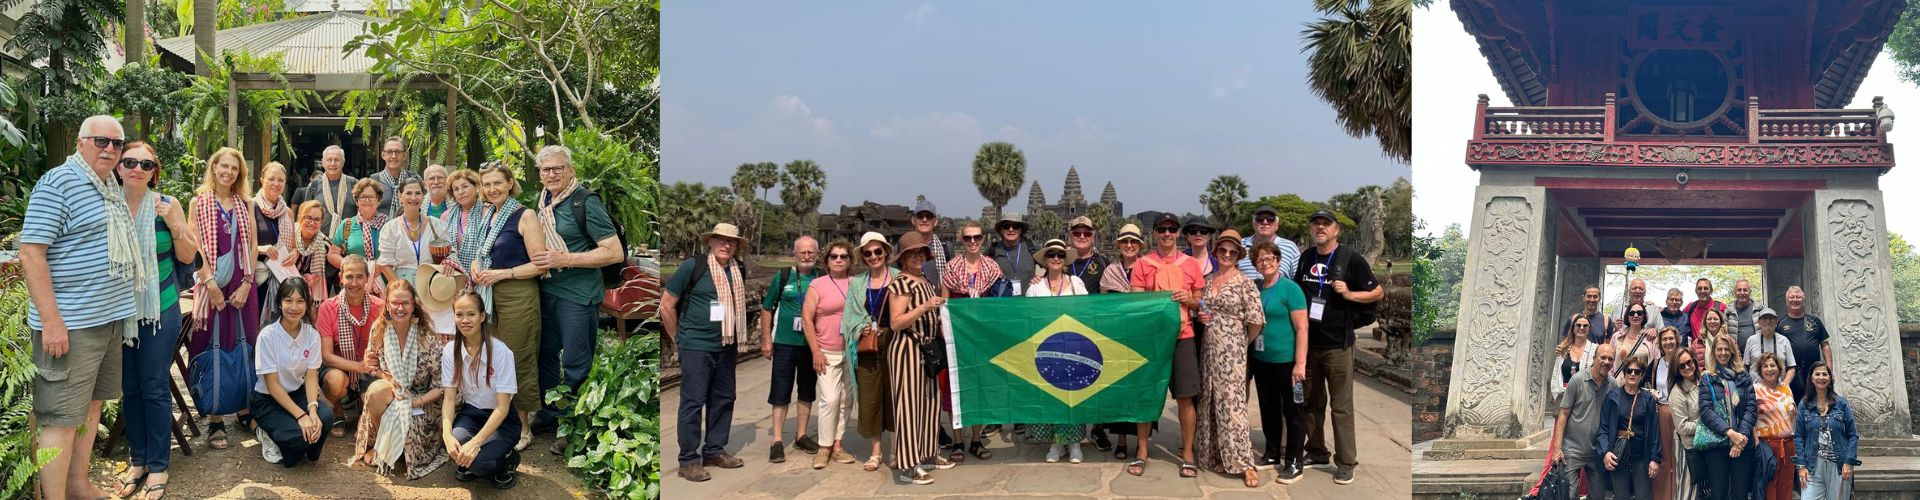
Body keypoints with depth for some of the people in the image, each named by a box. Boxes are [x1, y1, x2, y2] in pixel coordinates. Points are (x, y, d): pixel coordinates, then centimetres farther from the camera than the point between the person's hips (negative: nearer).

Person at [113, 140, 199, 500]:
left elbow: (188, 257, 0)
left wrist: (174, 224, -17)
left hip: (160, 310, -2)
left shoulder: (167, 205, -5)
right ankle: (137, 459, 25)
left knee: (155, 388, 2)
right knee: (129, 387, 11)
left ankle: (158, 466, 12)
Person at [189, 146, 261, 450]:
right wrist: (211, 285, -14)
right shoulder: (199, 203, 2)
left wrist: (247, 284, -5)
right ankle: (215, 420, 3)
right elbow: (195, 248, -5)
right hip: (212, 285, -3)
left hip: (241, 287, 3)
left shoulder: (245, 206, 11)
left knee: (243, 348, 5)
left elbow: (252, 247, 7)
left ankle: (244, 410, 15)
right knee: (213, 350, -1)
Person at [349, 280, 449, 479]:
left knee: (405, 418, -34)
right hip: (391, 389, 3)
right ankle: (377, 445, -6)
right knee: (376, 390, -31)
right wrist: (384, 376, -14)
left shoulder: (428, 336, -16)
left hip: (422, 399, -3)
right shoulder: (379, 328, -5)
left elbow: (440, 386, -11)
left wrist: (416, 401, -23)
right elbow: (373, 366, 8)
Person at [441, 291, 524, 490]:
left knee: (477, 461, -30)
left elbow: (503, 407, -19)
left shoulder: (501, 352, -18)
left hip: (501, 419, -3)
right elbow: (449, 398, -9)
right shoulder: (450, 351, -5)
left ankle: (507, 459, 3)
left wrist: (475, 443, -30)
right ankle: (466, 464, 4)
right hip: (470, 413, 4)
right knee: (456, 446, -31)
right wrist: (447, 434, -29)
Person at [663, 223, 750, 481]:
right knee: (693, 402, -3)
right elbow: (667, 304, -6)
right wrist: (679, 338, -1)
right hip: (696, 347, -6)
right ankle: (689, 460, 3)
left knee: (723, 400, 12)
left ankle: (714, 450, 26)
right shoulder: (693, 266, -10)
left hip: (727, 347, 6)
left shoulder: (739, 271, 6)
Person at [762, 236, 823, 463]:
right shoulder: (783, 277, -2)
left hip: (812, 345, 3)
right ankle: (778, 440, 5)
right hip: (785, 343, -2)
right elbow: (767, 308, 3)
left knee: (807, 392, 12)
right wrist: (766, 339, -2)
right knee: (781, 393, -1)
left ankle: (801, 436, 25)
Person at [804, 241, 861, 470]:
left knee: (846, 400, 5)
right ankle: (824, 448, 0)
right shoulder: (817, 285, -1)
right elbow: (807, 319, -3)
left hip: (853, 351, 3)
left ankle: (837, 444, 14)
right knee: (830, 399, -10)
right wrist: (816, 352, -8)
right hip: (828, 353, -3)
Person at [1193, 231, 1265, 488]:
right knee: (1211, 402, 8)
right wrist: (1200, 316, 0)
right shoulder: (1207, 281, 10)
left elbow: (1256, 320, -10)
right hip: (1209, 348, 6)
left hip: (1231, 351, -6)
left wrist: (1244, 344, 1)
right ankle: (1216, 455, 16)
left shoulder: (1244, 283, -7)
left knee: (1231, 403, -8)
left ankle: (1245, 463, -5)